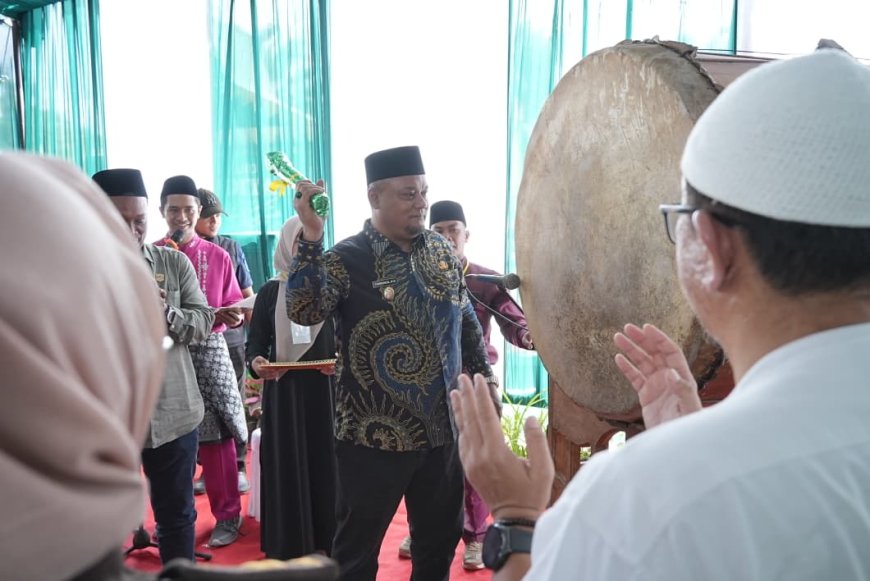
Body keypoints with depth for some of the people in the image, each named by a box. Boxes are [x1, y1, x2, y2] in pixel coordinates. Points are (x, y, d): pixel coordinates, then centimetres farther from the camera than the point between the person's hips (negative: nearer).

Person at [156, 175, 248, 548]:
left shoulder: (218, 257, 7)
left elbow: (232, 307, 8)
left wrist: (232, 316, -14)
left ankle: (227, 515, 13)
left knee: (216, 435, 1)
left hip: (209, 353, 0)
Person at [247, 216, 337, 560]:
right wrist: (256, 362, -19)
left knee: (325, 462, 4)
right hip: (284, 392, 0)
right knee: (288, 465, 4)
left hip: (327, 389, 0)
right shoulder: (270, 292, 5)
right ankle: (291, 547, 16)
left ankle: (326, 542, 17)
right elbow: (255, 343, 3)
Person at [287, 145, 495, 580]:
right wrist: (310, 237, -34)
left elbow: (467, 320, 13)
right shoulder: (347, 259, -12)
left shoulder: (441, 250, 5)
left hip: (442, 429, 5)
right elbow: (303, 312, -28)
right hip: (376, 435, -5)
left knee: (440, 540, 20)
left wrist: (484, 375, 11)